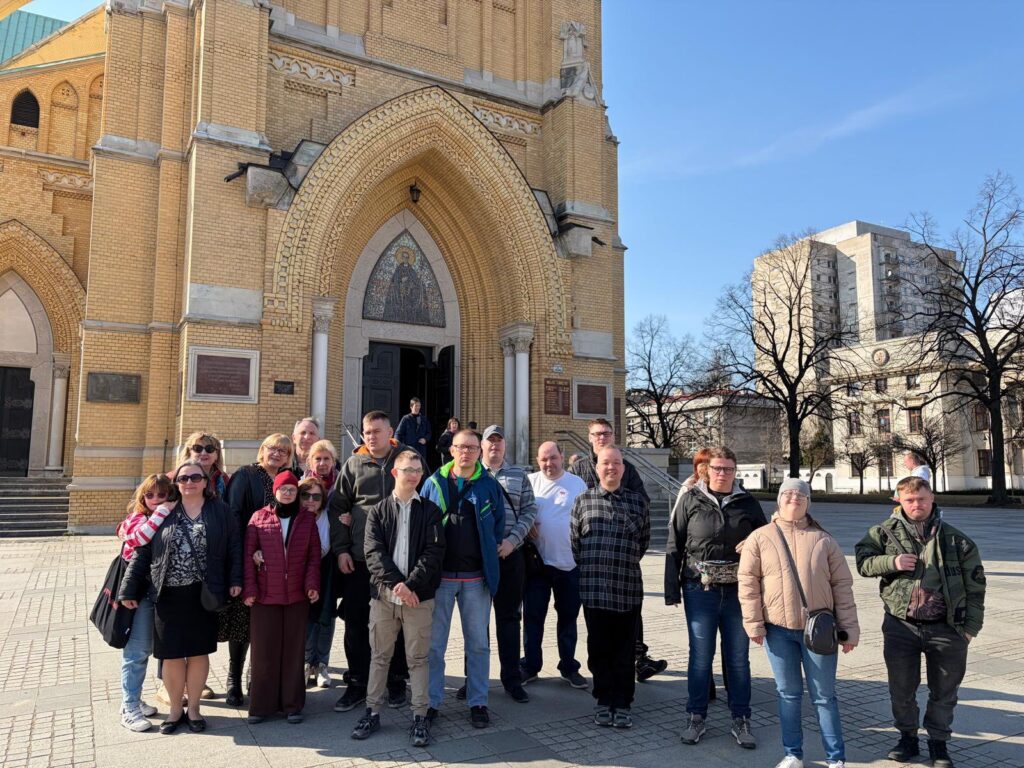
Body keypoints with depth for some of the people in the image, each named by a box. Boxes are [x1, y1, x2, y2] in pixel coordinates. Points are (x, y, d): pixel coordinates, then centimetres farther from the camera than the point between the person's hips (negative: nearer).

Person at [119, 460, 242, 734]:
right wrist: (129, 590, -1)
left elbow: (234, 547, 2)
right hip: (169, 595, 1)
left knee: (199, 652, 9)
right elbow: (141, 552, 3)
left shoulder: (220, 511, 2)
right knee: (172, 655, 7)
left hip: (204, 595, 0)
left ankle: (193, 708, 26)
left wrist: (235, 580, -7)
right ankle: (175, 709, 26)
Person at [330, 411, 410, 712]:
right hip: (359, 557, 1)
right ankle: (358, 682, 21)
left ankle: (397, 680, 25)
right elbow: (338, 507, 6)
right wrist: (341, 549, -2)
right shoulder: (354, 464, 5)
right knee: (355, 622, 6)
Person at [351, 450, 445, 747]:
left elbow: (434, 552, -6)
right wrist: (395, 583, -17)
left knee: (418, 658, 5)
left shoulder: (430, 511, 3)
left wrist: (411, 584, -16)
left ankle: (420, 717, 14)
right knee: (379, 656, 11)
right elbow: (373, 552, -4)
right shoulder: (378, 511, 6)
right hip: (384, 594, 1)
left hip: (419, 595, -1)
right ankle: (373, 712, 24)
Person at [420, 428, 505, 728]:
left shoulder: (489, 485, 3)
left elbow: (499, 524, 9)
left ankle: (478, 702, 20)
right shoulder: (434, 482, 3)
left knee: (478, 642, 8)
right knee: (434, 642, 8)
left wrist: (489, 555, 3)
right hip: (439, 574, 0)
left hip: (476, 576, 0)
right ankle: (431, 701, 20)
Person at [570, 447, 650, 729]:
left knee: (625, 651, 6)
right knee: (598, 648, 8)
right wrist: (590, 568, 9)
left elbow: (644, 540, 14)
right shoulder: (583, 500, 4)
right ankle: (604, 701, 22)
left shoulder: (638, 502, 5)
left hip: (628, 589, 0)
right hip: (593, 589, 0)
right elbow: (574, 540, 8)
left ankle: (622, 705, 18)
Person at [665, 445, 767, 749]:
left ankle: (741, 720, 23)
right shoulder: (691, 501, 0)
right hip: (700, 590, -1)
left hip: (738, 590, 1)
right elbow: (674, 547, 1)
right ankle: (696, 718, 20)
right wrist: (672, 589, -3)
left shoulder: (748, 503, 4)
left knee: (738, 658, 11)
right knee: (700, 656, 7)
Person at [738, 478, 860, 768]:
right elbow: (748, 582, -1)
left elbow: (842, 585, 3)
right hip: (778, 628, 0)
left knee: (824, 696, 7)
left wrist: (848, 629, 0)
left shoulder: (823, 540, 3)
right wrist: (754, 624, -6)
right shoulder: (760, 538, 0)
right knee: (788, 693, 11)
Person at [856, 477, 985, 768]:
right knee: (901, 689, 12)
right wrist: (891, 562, -16)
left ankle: (939, 742, 33)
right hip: (900, 626, 0)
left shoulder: (957, 540, 0)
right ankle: (907, 738, 32)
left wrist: (971, 626, 0)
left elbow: (975, 586, 3)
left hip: (947, 628, 0)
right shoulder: (886, 532, -1)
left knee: (944, 691, 14)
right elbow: (863, 560, 1)